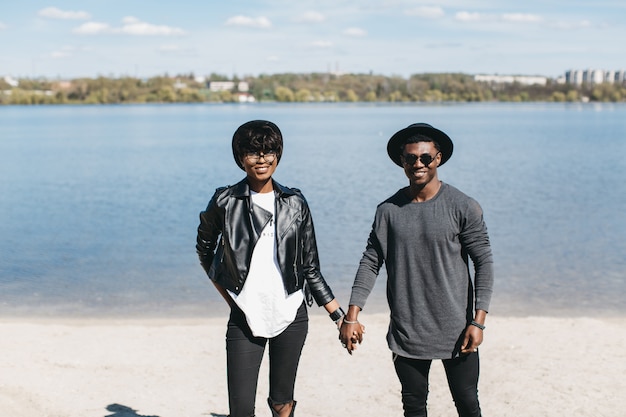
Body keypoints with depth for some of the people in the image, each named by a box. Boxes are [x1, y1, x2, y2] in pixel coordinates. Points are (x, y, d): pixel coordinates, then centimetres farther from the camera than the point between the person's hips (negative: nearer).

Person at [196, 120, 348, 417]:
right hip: (245, 318, -1)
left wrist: (339, 315, 3)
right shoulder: (226, 202, -1)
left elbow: (310, 267, 7)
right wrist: (228, 295, 8)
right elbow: (204, 248, 14)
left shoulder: (295, 203, 3)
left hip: (290, 317, 1)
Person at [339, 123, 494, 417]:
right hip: (406, 334, 3)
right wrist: (352, 316, -4)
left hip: (455, 331, -2)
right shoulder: (388, 210, 1)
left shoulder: (463, 208, -7)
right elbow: (370, 263, 2)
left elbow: (484, 263, -5)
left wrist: (478, 321, -11)